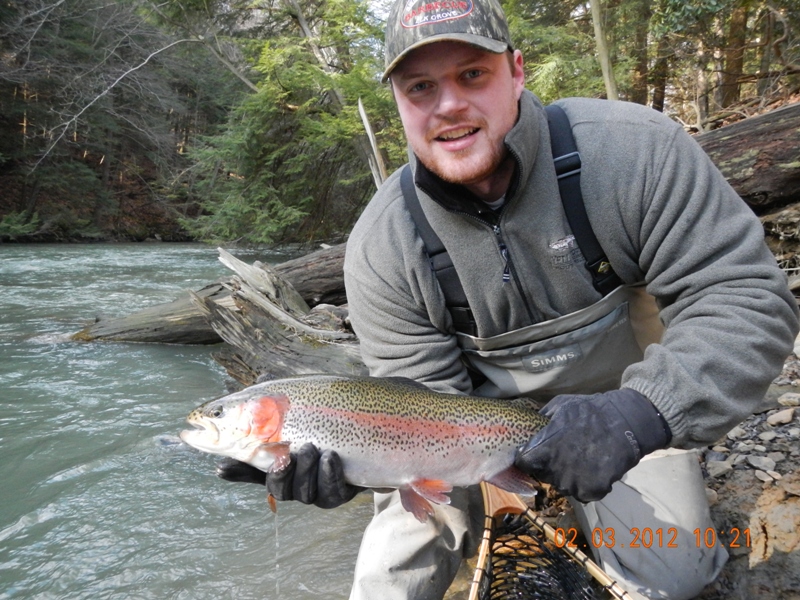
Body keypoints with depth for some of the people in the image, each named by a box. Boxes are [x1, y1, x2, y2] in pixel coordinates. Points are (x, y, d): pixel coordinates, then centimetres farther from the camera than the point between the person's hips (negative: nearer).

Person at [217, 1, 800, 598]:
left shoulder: (633, 150, -24)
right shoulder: (380, 248, -20)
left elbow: (747, 297, -24)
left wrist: (642, 414, -40)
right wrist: (350, 460, -37)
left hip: (624, 397, 1)